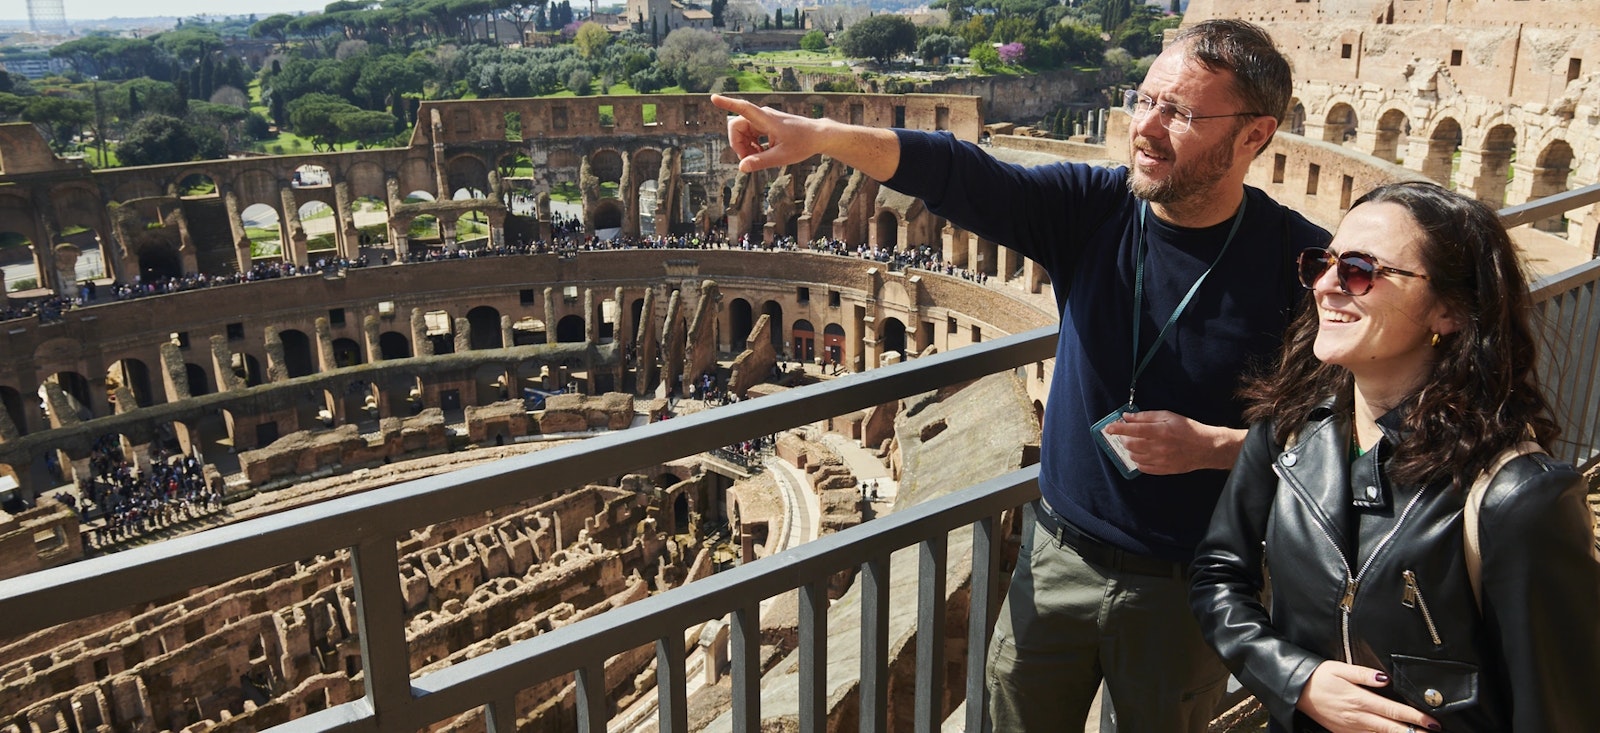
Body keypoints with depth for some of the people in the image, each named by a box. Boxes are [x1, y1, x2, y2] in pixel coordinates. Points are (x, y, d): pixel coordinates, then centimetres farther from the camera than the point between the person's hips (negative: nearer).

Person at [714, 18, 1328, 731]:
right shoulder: (1093, 206, -9)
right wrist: (822, 135, -38)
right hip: (1058, 558, 3)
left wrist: (1211, 445, -24)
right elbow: (963, 178, -24)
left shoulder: (1302, 263, -15)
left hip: (1183, 590, -2)